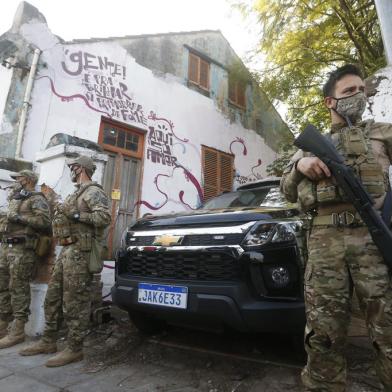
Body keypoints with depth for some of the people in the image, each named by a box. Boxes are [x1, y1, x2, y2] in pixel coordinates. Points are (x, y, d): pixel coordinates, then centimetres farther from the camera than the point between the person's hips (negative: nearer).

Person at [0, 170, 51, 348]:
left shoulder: (36, 199, -5)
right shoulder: (15, 199, 23)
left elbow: (44, 221, -19)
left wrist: (20, 218, -18)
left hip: (22, 249, -9)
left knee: (19, 290, -4)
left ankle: (17, 331, 5)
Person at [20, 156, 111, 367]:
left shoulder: (93, 192, -7)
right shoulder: (77, 193, 24)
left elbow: (104, 217, -22)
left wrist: (77, 215, -22)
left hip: (79, 252, -10)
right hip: (66, 250, 10)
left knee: (75, 302, -4)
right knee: (53, 297, 15)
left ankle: (74, 349, 7)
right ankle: (48, 341, 28)